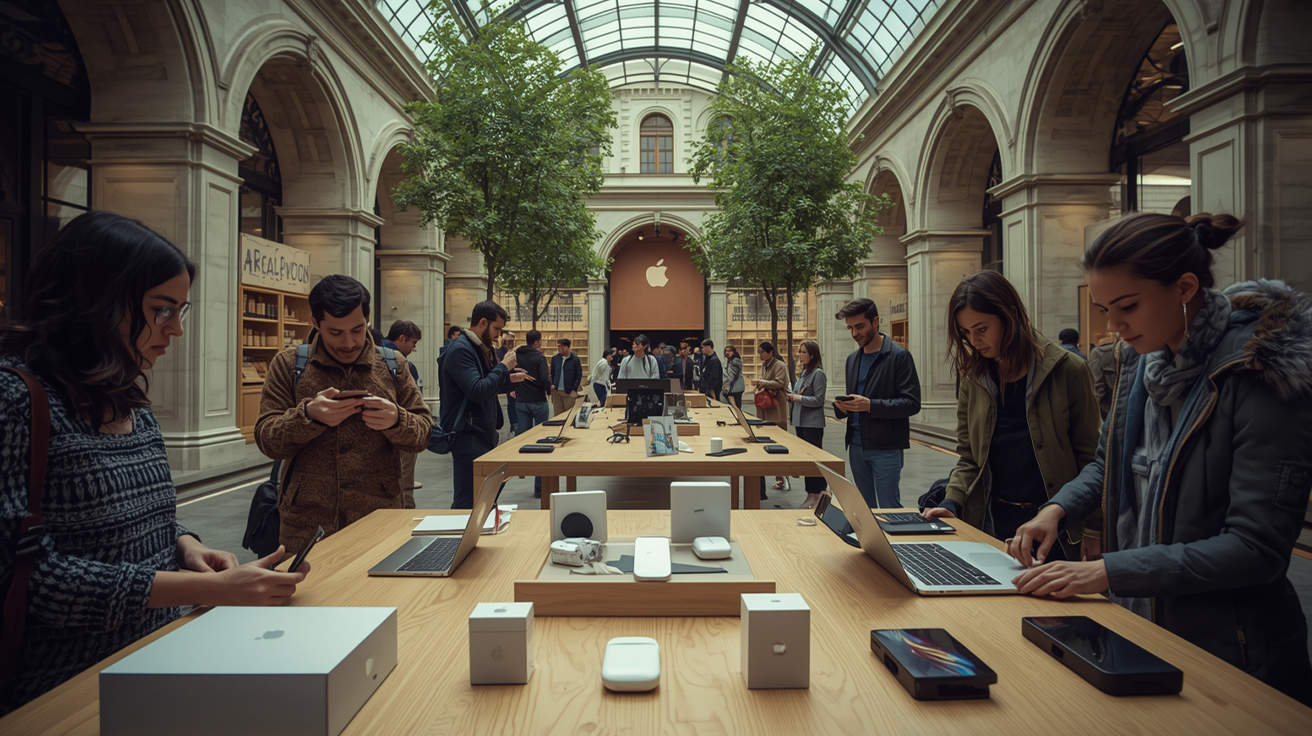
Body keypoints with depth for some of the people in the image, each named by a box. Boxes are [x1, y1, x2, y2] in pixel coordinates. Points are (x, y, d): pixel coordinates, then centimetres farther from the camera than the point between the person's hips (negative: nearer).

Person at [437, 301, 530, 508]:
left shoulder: (483, 349, 15)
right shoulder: (460, 350, -16)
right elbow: (478, 392, -25)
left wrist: (509, 379, 9)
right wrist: (503, 367, -16)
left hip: (484, 434, 10)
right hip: (468, 437, -10)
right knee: (467, 504, -5)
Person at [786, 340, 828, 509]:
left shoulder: (818, 374, -12)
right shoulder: (803, 373, 13)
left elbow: (819, 400, -16)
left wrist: (799, 398, -19)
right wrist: (792, 397, 1)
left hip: (813, 423, -9)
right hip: (800, 421, 9)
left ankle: (817, 495, 5)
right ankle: (811, 493, 21)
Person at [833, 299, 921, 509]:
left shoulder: (899, 356, -8)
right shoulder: (853, 359, 13)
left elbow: (912, 403, -13)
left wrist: (871, 405, -23)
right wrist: (842, 407, -3)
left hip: (886, 448, -6)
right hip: (856, 446, 6)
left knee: (889, 509, -1)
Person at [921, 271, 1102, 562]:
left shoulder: (1066, 370, -7)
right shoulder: (974, 378, 4)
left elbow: (1090, 457, -6)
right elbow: (968, 457, 6)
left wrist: (1094, 530, -7)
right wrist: (952, 504, -9)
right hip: (993, 524, 3)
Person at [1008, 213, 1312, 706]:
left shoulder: (1261, 371, -21)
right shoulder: (1142, 357, 0)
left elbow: (1257, 548, -24)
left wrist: (1106, 572, -27)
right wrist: (1058, 509, -5)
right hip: (1137, 620, 7)